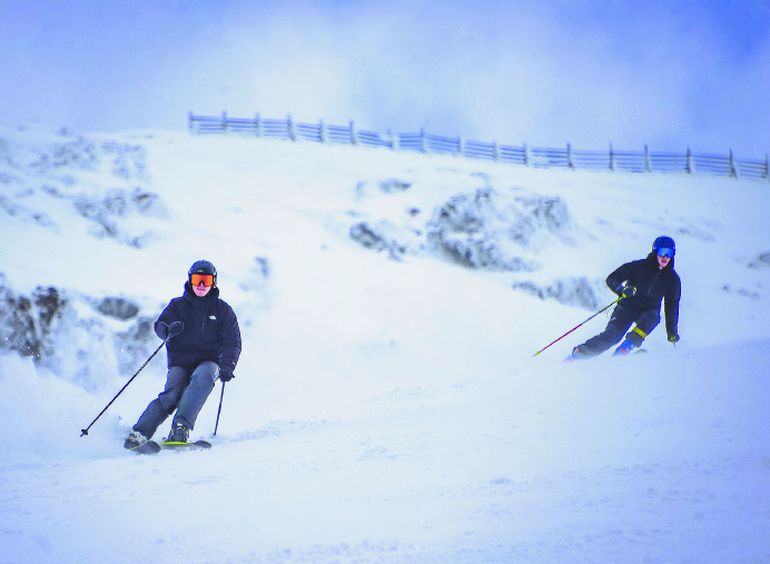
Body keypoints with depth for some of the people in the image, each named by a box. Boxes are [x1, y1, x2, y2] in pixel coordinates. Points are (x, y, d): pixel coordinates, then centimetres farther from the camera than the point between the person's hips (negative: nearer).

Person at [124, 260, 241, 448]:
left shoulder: (222, 310, 8)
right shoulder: (178, 305, 10)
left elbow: (232, 343, 2)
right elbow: (160, 325, 0)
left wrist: (227, 366, -17)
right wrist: (168, 330, -26)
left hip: (209, 361, 0)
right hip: (180, 361, 1)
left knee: (203, 377, -35)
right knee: (172, 394, -26)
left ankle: (181, 427, -43)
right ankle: (140, 433, -31)